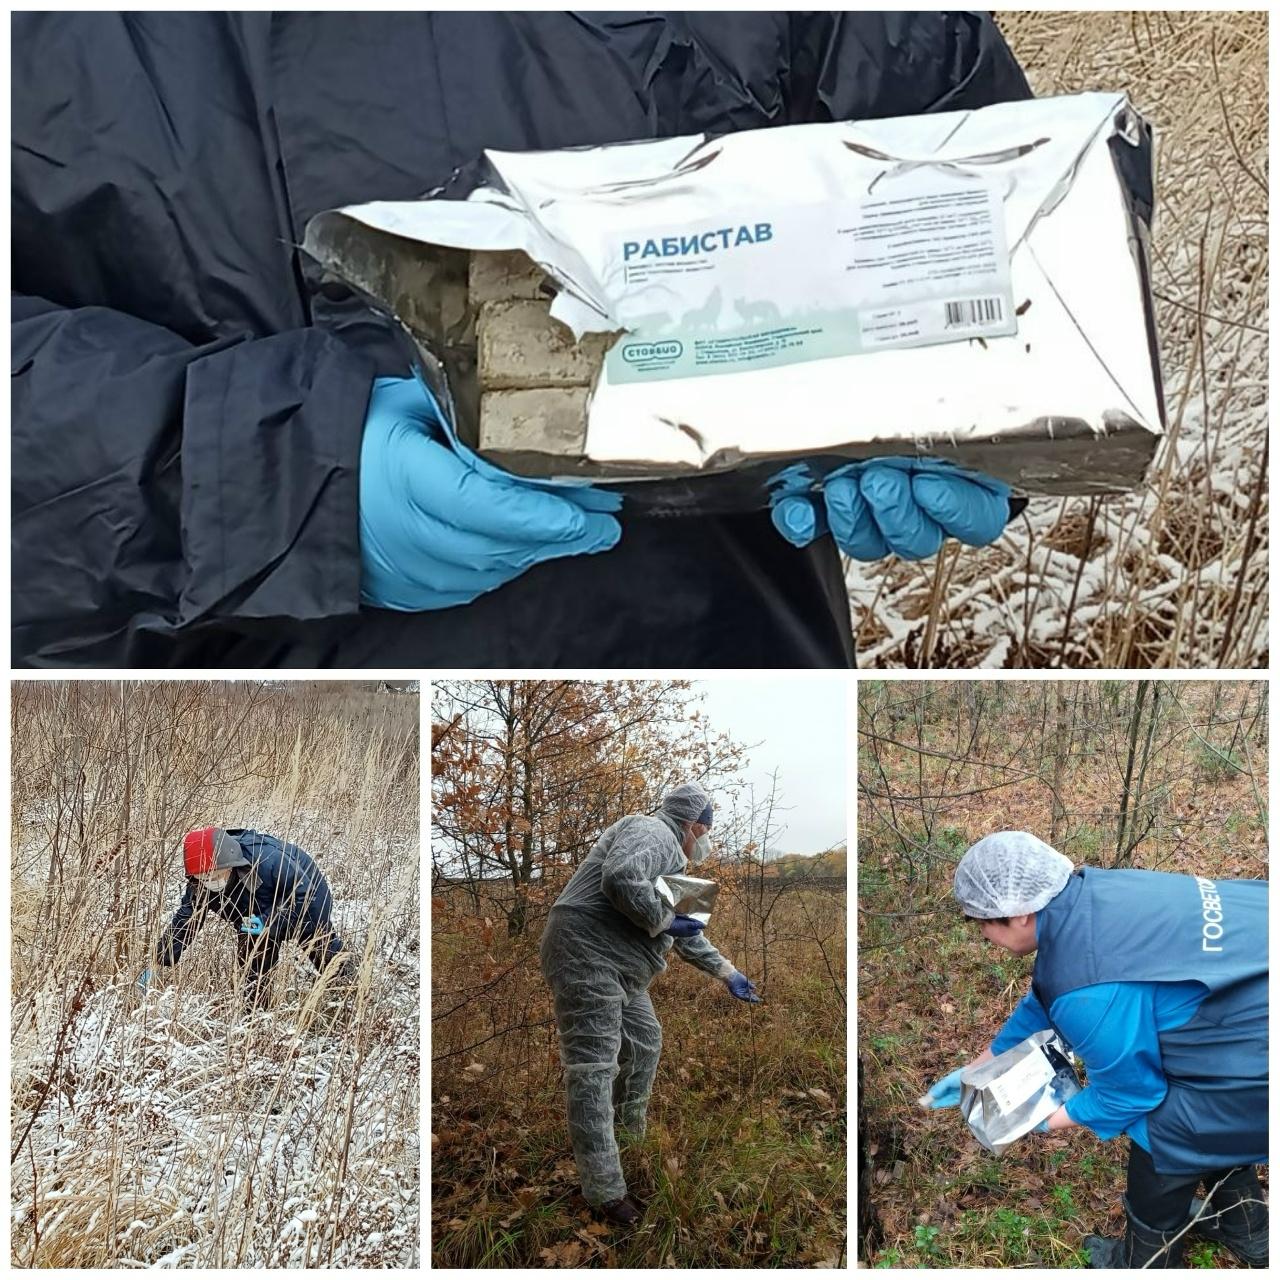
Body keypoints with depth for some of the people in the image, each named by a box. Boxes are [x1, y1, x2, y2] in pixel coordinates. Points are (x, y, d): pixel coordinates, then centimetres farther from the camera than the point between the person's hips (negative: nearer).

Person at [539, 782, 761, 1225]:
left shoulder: (671, 857, 22)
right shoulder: (651, 833, -11)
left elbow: (688, 934, 31)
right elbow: (620, 879, -31)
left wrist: (727, 974, 32)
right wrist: (663, 921, -17)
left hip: (620, 971, 11)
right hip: (586, 956, -11)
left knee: (645, 1042, 21)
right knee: (592, 1068, -11)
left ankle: (629, 1135, 37)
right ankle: (606, 1192, -12)